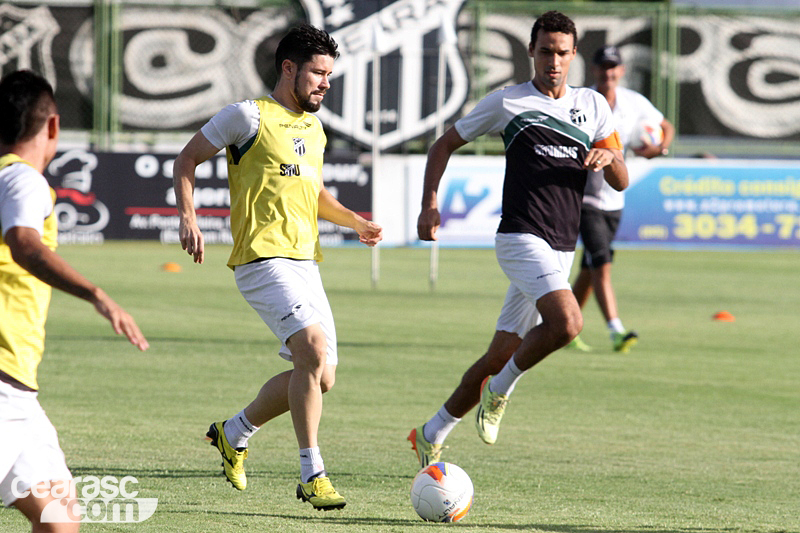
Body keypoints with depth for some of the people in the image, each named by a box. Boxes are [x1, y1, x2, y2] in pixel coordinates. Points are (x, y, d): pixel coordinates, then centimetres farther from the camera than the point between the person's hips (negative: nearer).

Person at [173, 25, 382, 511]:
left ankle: (235, 433, 27)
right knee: (314, 348, -25)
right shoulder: (249, 116, -3)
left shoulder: (314, 128, 19)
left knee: (321, 376, 5)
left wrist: (356, 222, 17)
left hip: (306, 262, 8)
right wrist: (188, 217, -11)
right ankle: (313, 476, -21)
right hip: (264, 258, -8)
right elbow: (187, 161, 3)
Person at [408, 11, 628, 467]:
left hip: (562, 250, 5)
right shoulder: (507, 102, 3)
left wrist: (609, 158, -10)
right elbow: (445, 144, 11)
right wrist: (430, 203, -2)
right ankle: (499, 391, -6)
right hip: (522, 237, -5)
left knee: (502, 356, 7)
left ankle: (432, 436, 21)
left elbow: (622, 182, 13)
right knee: (567, 322, -28)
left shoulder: (594, 106, 14)